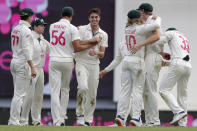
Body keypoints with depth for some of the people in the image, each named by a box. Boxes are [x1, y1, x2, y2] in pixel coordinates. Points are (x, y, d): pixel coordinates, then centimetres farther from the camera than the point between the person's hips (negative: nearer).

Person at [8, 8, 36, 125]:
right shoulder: (26, 30, -13)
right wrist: (32, 67, -22)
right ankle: (14, 121, -9)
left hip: (14, 62, 9)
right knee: (20, 94, -7)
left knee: (18, 93, 12)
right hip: (23, 63, -9)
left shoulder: (15, 29, 14)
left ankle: (14, 120, 11)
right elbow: (26, 50, -20)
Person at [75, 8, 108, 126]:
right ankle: (80, 114, -12)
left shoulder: (103, 34, 11)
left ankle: (88, 120, 14)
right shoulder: (82, 30, 1)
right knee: (83, 87, -25)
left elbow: (102, 54, 5)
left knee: (92, 93, 4)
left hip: (94, 64, 4)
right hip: (82, 62, -4)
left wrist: (96, 52, -16)